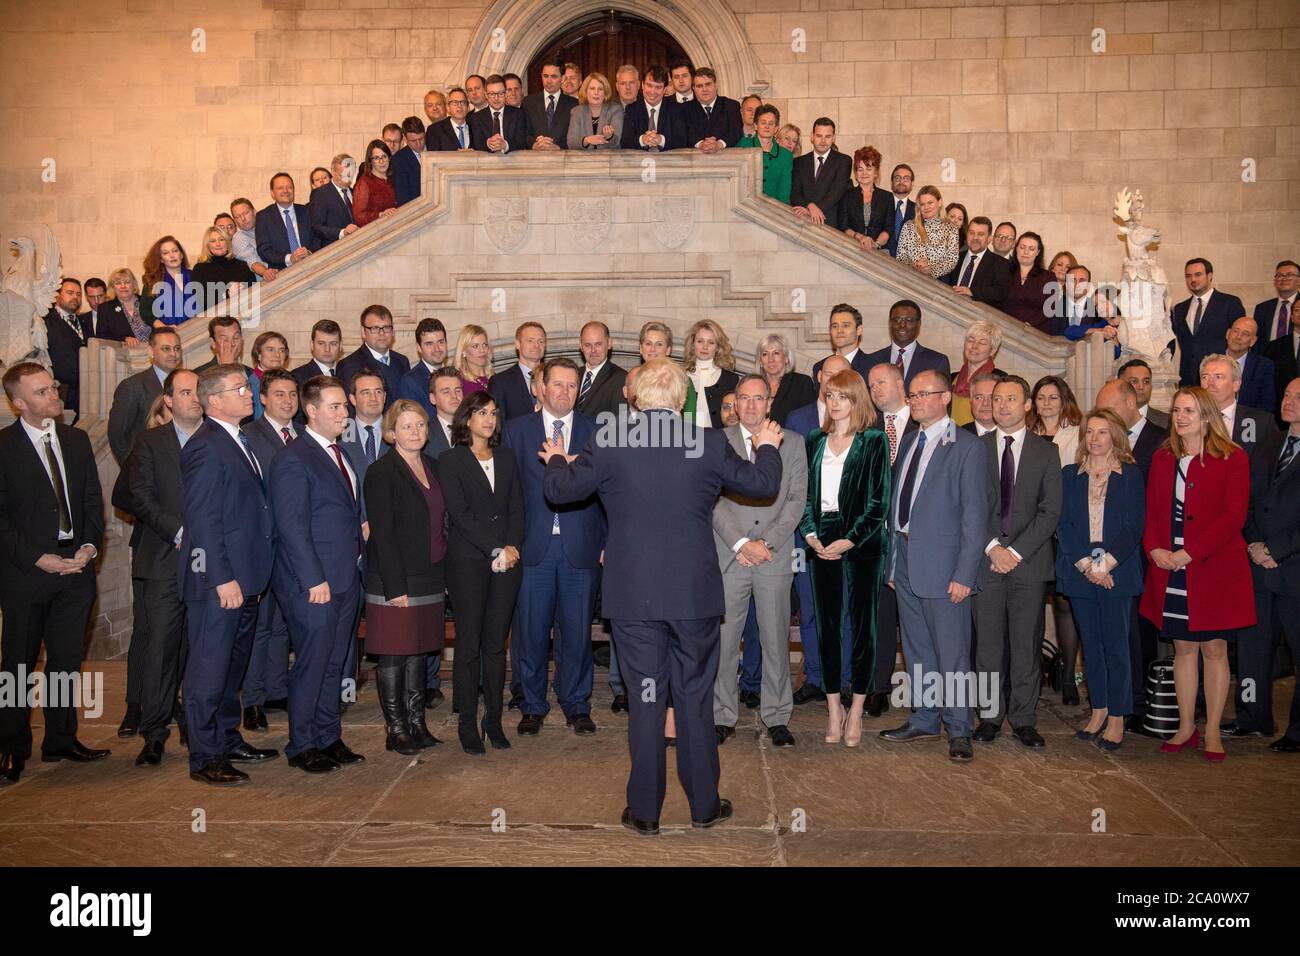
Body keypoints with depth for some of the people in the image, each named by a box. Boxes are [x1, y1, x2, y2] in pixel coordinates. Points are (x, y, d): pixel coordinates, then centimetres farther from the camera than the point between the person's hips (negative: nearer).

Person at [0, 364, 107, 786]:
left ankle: (61, 740, 22)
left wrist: (90, 546, -3)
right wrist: (38, 558, -14)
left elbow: (93, 500, 11)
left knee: (67, 659, 11)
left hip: (76, 567, 4)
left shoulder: (77, 439, 9)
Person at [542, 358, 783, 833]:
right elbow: (763, 484, 5)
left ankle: (645, 811, 18)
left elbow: (560, 490, 2)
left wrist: (556, 460, 24)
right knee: (695, 698, 14)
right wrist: (767, 447, 26)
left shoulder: (609, 444, -7)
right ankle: (704, 804, 25)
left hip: (633, 597, 0)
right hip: (696, 594, 1)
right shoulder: (710, 442, -6)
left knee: (645, 700, 9)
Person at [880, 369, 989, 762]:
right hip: (905, 558, 7)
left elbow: (974, 514, -11)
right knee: (917, 650, 16)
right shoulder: (908, 440, 13)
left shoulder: (966, 446, -8)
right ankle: (924, 720, 28)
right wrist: (893, 561, 11)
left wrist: (964, 573, -16)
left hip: (942, 562, -7)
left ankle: (958, 730, 14)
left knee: (951, 652, 1)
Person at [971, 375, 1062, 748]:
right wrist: (992, 547, -9)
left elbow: (1050, 511, -1)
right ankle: (990, 715, 15)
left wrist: (1016, 551, -10)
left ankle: (1024, 719, 14)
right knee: (988, 644, 3)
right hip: (987, 560, 0)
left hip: (1029, 562, 0)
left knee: (1026, 645, 4)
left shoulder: (1046, 453, 6)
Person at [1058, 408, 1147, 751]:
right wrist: (1086, 564, -9)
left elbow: (1134, 526, -4)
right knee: (1091, 645, 9)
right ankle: (1098, 710, 20)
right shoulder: (1070, 475, 9)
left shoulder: (1130, 475, 3)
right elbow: (1064, 524, 2)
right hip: (1079, 572, 3)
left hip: (1118, 573, -2)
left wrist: (1105, 564, -14)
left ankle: (1117, 718, 8)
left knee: (1116, 646, -1)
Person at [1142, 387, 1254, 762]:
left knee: (1214, 649, 3)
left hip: (1214, 568, -4)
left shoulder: (1232, 459, -4)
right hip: (1170, 570, 4)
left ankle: (1212, 732, 15)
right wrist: (1154, 548, -8)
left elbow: (1233, 516, -11)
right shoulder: (1162, 459, 11)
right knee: (1183, 648, 10)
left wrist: (1190, 552, -17)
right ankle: (1186, 728, 19)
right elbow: (1151, 511, 10)